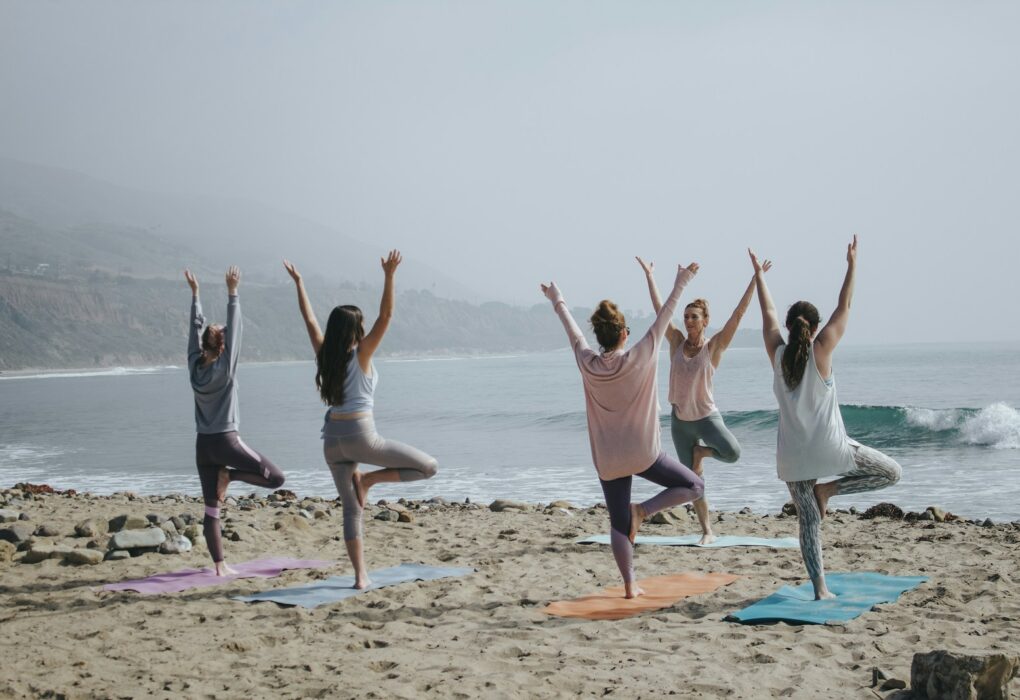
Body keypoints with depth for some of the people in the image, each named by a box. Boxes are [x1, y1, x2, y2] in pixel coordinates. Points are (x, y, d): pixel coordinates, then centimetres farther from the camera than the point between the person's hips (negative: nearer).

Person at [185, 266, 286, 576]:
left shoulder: (195, 366, 3)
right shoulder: (225, 368, -10)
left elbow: (196, 327, 10)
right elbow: (234, 329, -12)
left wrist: (195, 293, 16)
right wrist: (232, 293, -11)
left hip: (203, 445, 6)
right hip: (226, 440, -6)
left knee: (211, 509, 6)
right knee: (276, 478, 3)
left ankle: (220, 565, 3)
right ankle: (230, 475, -7)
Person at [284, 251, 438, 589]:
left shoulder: (324, 355, 6)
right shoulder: (360, 355, -7)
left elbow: (310, 320, 16)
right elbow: (385, 316, -14)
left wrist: (298, 282, 22)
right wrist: (389, 275, -19)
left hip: (332, 439, 6)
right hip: (360, 436, -6)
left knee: (351, 509, 10)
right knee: (428, 466, 1)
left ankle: (360, 576, 5)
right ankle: (368, 479, -3)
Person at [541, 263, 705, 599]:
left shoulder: (587, 364, -6)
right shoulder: (639, 359, -13)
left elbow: (572, 330, 11)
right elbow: (663, 317, -6)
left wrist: (558, 301, 26)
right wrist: (680, 284, 3)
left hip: (607, 459, 4)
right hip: (642, 454, -4)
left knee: (619, 524, 11)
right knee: (693, 486, 11)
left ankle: (630, 585, 8)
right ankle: (642, 510, -6)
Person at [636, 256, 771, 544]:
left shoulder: (714, 346, -9)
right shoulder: (677, 342, -1)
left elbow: (739, 313, -15)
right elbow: (659, 308, 3)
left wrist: (755, 278, -19)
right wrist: (649, 276, 5)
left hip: (707, 416, -3)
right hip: (680, 420, 3)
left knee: (732, 453, -29)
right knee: (693, 480, 6)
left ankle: (701, 451, 5)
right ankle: (707, 531, 18)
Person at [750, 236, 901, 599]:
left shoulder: (777, 353, 0)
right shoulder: (820, 350, -8)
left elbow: (768, 314, 14)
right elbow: (844, 307, -1)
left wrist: (759, 275, 26)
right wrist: (852, 265, 7)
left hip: (793, 453, 4)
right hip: (828, 446, -4)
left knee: (808, 521, 9)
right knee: (891, 472, 13)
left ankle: (820, 588, 3)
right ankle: (828, 488, 2)